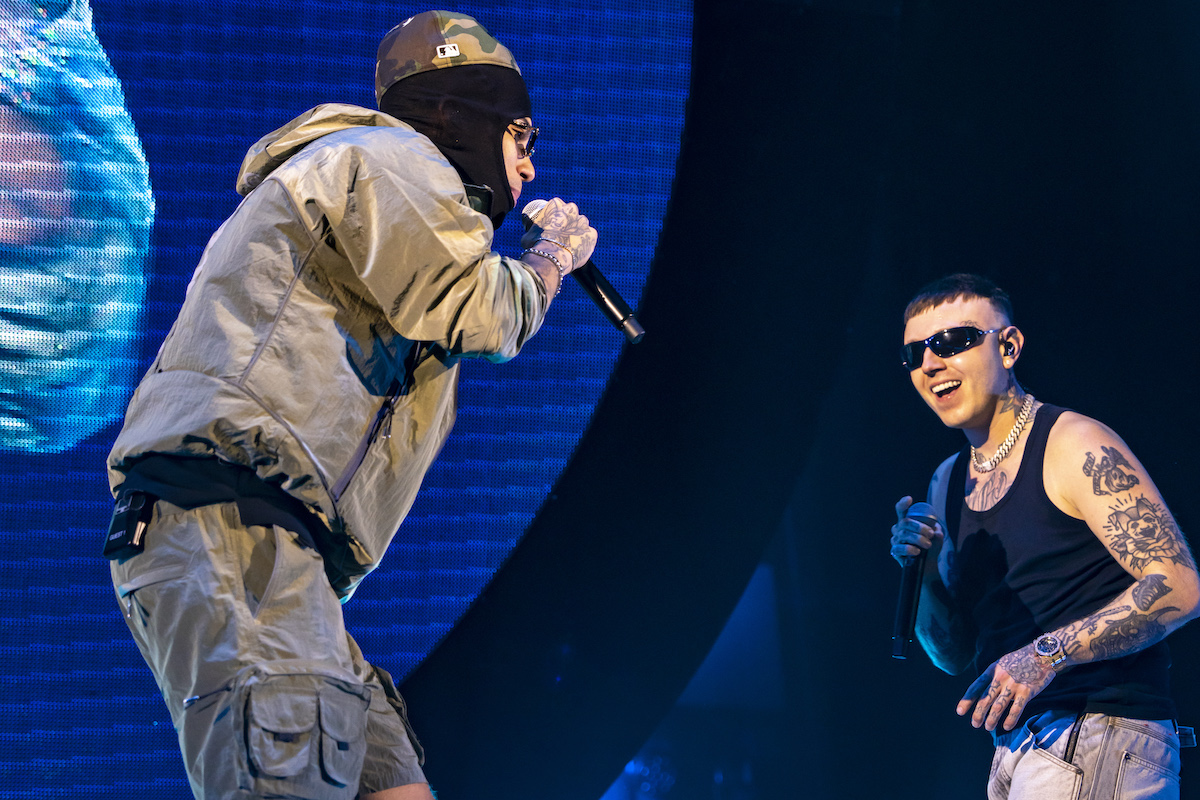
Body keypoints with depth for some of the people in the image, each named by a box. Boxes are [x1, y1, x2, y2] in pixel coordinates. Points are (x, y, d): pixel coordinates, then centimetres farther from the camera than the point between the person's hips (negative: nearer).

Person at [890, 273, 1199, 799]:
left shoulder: (1075, 447, -7)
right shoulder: (947, 484, 16)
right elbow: (954, 656, 20)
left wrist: (1046, 654, -24)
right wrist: (928, 573, 0)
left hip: (1101, 736, -8)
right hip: (1017, 754, 8)